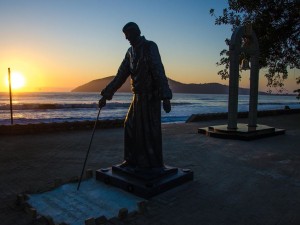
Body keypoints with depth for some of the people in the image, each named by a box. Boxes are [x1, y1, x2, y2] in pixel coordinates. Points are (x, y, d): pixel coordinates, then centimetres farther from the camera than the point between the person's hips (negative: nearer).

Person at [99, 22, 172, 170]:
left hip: (151, 96, -7)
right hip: (138, 97, 8)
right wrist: (106, 95, 8)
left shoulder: (150, 47, -9)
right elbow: (121, 75, 12)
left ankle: (154, 164, 8)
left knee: (150, 130, -5)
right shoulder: (131, 52, 13)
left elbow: (159, 72, -20)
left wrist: (165, 97, -28)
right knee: (131, 127, 9)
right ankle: (132, 160, 22)